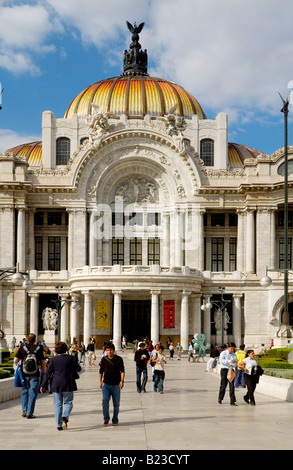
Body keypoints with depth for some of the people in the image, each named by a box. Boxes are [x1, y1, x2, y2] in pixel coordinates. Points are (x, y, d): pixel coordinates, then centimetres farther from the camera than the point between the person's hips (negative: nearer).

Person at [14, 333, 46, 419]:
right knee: (32, 393, 4)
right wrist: (45, 373, 8)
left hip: (24, 374, 1)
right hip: (35, 375, -1)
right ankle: (29, 413, 1)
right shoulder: (38, 348, -2)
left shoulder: (22, 348, -2)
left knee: (25, 391, 16)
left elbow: (15, 361, -6)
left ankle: (24, 410, 5)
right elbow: (43, 363, -1)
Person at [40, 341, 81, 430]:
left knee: (58, 404, 8)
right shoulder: (71, 358, -3)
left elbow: (48, 373, -1)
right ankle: (65, 417, -19)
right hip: (68, 385, -1)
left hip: (56, 385, 1)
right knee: (68, 403, 10)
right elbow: (78, 369, 7)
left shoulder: (53, 359, -2)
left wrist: (43, 385, 3)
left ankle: (59, 425, 6)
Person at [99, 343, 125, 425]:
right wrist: (100, 381, 15)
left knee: (116, 403, 5)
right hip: (106, 384, 1)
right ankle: (106, 418, -1)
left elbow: (122, 371, -12)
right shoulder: (104, 359, 2)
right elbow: (101, 370, 15)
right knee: (105, 400, -15)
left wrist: (122, 380, -26)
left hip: (116, 384, -1)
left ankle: (115, 420, 20)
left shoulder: (119, 359, -6)